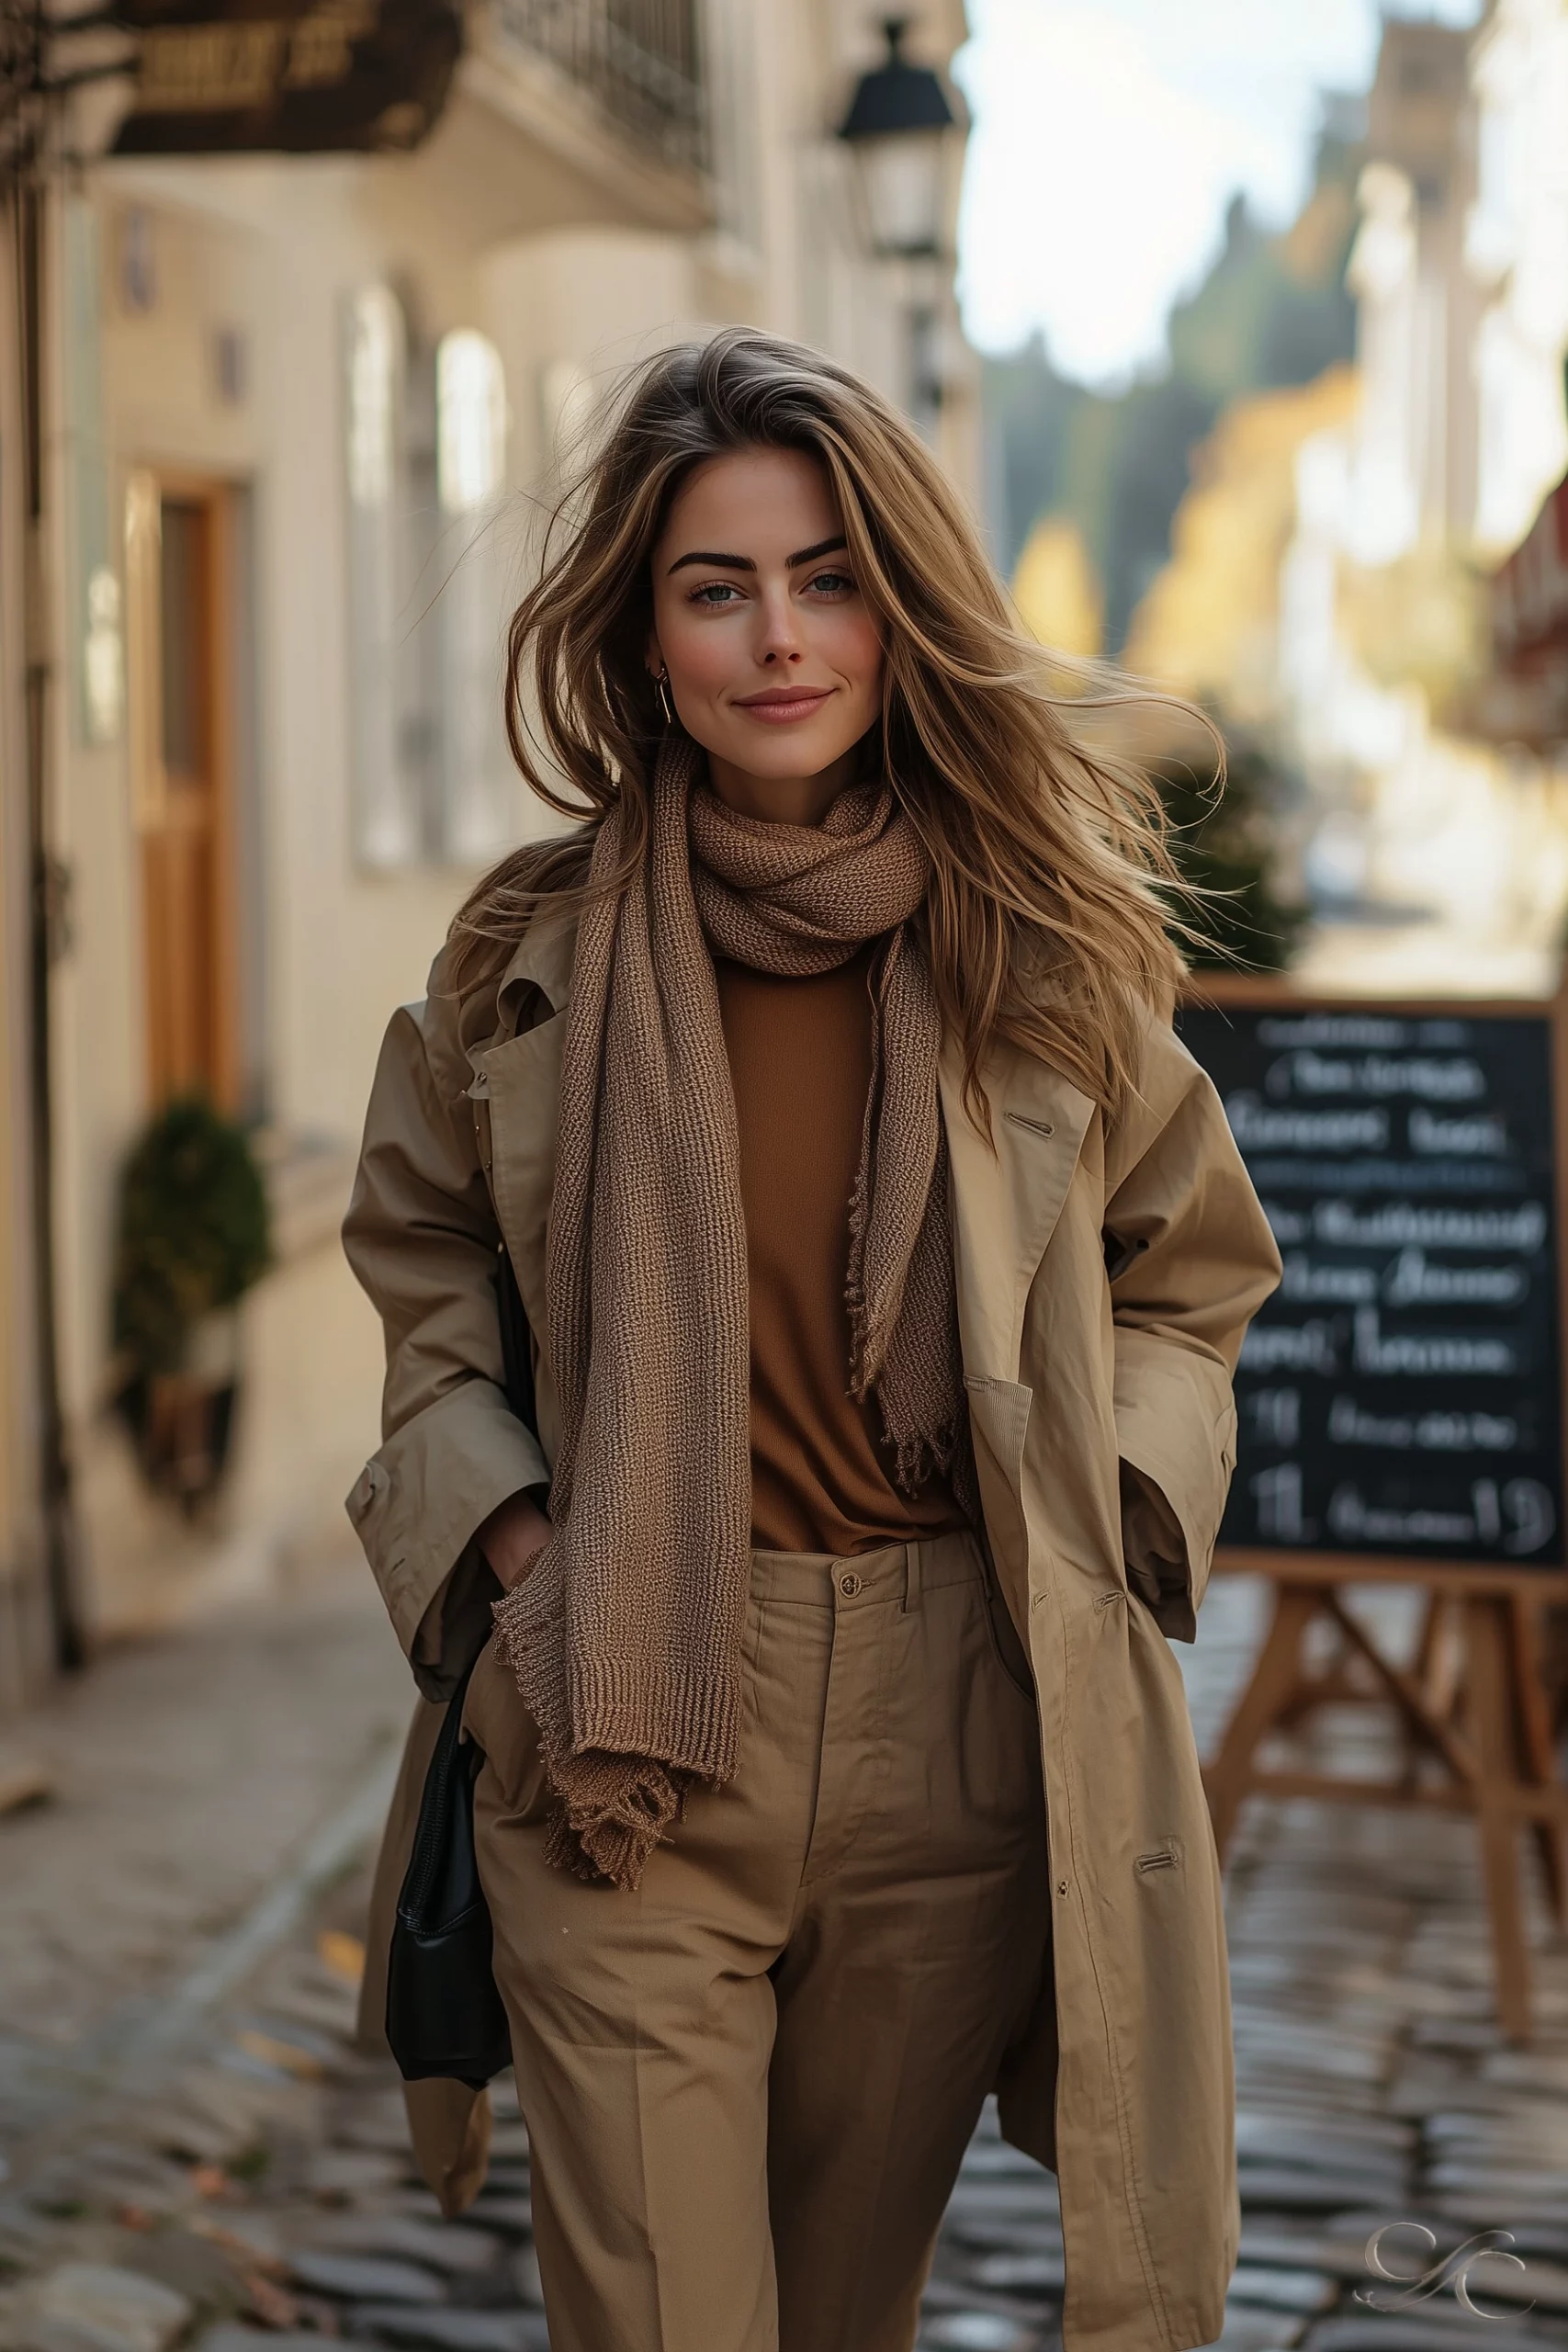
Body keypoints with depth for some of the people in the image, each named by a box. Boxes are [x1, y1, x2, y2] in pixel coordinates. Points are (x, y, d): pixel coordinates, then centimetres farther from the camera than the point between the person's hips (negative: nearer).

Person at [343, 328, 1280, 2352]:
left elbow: (1188, 1276, 14)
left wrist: (1122, 1490, -2)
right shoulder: (532, 951, -1)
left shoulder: (1043, 947, 1)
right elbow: (415, 1265, 14)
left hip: (966, 1740, 2)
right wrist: (490, 1513, -1)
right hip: (627, 1737, -1)